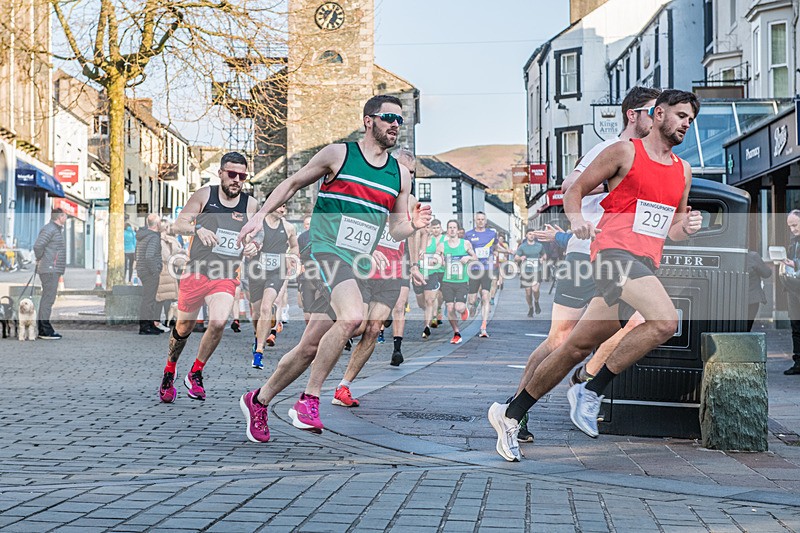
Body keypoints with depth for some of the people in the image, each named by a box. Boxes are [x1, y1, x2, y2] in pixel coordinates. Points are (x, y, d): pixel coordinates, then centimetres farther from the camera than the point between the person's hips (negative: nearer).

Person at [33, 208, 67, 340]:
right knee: (48, 298, -11)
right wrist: (40, 259, -10)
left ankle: (42, 329, 15)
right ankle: (45, 330, -11)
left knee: (47, 298, 11)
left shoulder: (57, 229, 20)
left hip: (54, 269, 11)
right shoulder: (49, 229, -13)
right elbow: (37, 245, -23)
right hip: (49, 269, -11)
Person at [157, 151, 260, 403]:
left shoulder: (250, 205, 6)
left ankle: (195, 373, 0)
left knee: (218, 322, -21)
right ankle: (169, 373, 33)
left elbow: (255, 238, 16)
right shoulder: (204, 195, -1)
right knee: (184, 327, 8)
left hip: (226, 276, 1)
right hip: (196, 271, -1)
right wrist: (198, 227, -24)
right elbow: (177, 225, -4)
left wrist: (253, 247, -8)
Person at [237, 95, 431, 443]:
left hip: (358, 264, 6)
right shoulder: (338, 154, 1)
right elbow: (293, 184, 10)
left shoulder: (400, 175, 13)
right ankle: (308, 401, -20)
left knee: (311, 346, 7)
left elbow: (396, 230, 16)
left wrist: (413, 225, -5)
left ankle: (258, 400, 26)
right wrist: (260, 215, 3)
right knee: (352, 317, -31)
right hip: (327, 248, -6)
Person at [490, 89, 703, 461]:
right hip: (615, 250, -7)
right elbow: (575, 189, 5)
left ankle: (510, 413, 14)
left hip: (646, 264, 7)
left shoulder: (683, 171, 21)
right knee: (665, 320, -27)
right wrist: (576, 218, -14)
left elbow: (672, 231, 27)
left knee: (579, 346, 4)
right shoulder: (625, 152, 2)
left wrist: (686, 227, 5)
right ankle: (590, 391, -14)